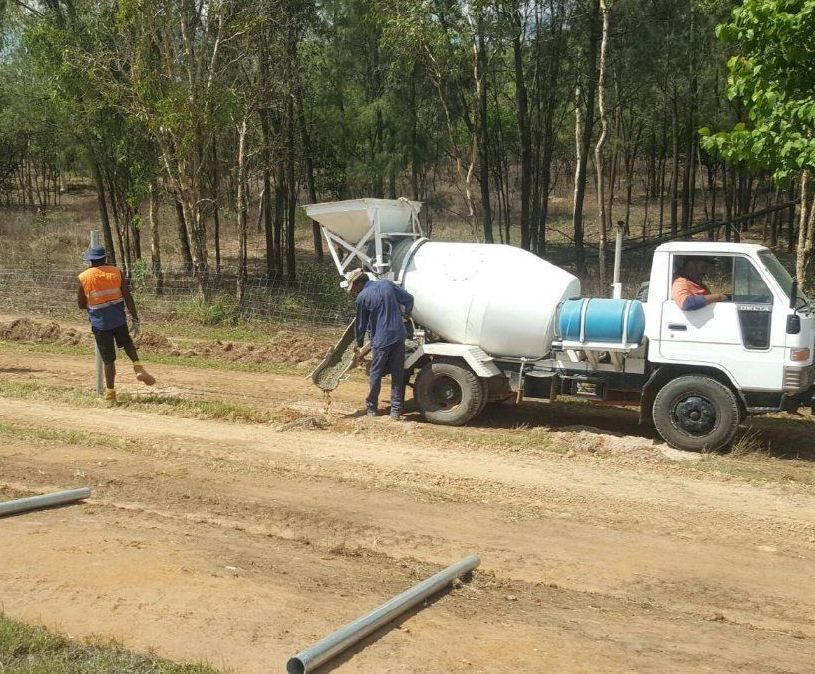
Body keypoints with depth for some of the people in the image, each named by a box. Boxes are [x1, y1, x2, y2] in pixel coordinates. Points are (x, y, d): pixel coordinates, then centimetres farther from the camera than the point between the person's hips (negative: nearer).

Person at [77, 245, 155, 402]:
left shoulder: (83, 277, -2)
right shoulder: (116, 272, 1)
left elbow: (81, 304, 3)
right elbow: (128, 297, -3)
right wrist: (135, 319, -1)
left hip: (99, 323, -1)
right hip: (119, 319, 1)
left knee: (108, 359, 5)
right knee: (127, 343, 26)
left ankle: (110, 393, 9)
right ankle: (138, 367, 2)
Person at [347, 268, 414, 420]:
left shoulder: (362, 297, -6)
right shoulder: (388, 285, 6)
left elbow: (361, 324, 2)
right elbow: (409, 299, 11)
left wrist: (359, 343, 18)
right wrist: (405, 314, 30)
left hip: (380, 340, -4)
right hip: (399, 336, 4)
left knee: (376, 374, 12)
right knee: (398, 375, 8)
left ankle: (371, 407, 24)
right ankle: (396, 411, 9)